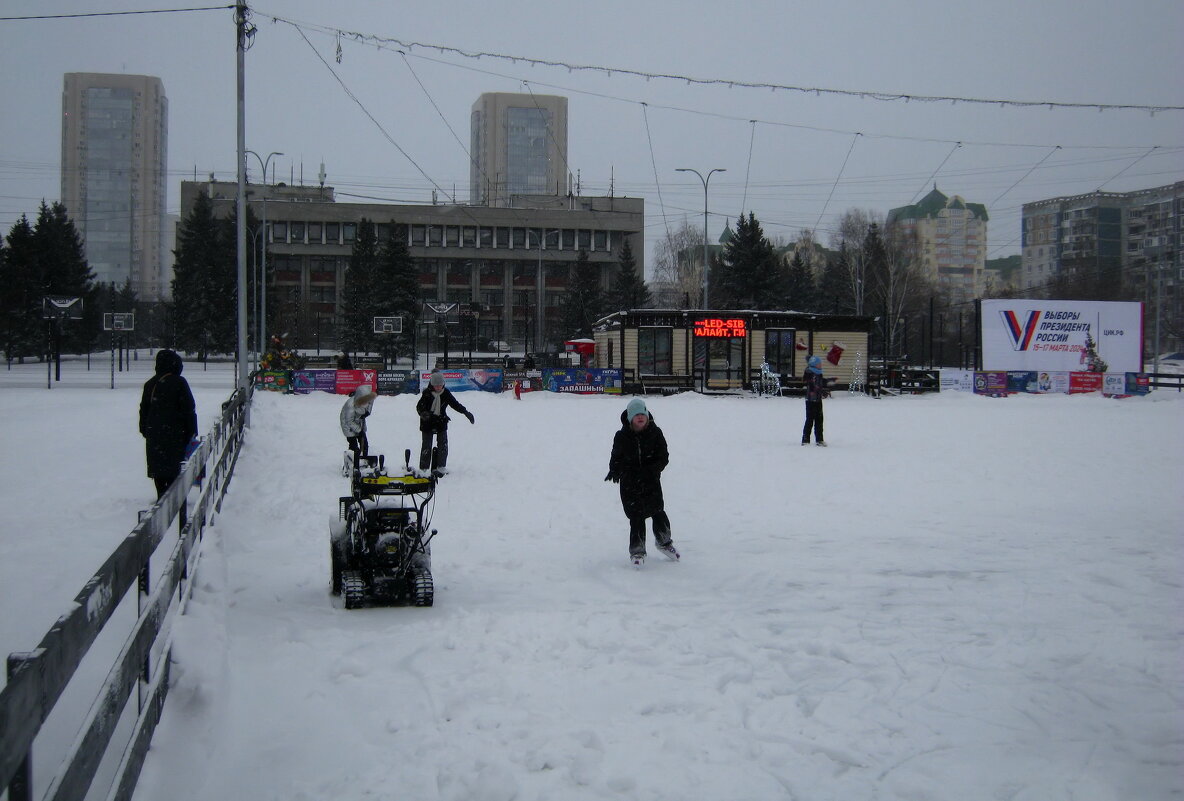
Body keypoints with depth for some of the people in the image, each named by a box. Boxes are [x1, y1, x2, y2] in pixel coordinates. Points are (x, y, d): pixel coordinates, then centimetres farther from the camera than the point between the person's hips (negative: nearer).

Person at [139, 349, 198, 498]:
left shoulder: (149, 384, 9)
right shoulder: (179, 383, -8)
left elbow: (143, 409, 15)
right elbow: (189, 409, -8)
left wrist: (145, 430, 23)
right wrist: (191, 432, -2)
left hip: (154, 435, 5)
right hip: (175, 433, -5)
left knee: (158, 468, 10)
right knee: (174, 467, -2)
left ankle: (161, 496, 13)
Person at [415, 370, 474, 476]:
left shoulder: (446, 393, -2)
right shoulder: (427, 393, -12)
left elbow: (455, 404, 6)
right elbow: (419, 406, -14)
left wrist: (465, 412, -2)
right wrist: (423, 413, -36)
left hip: (441, 422, 3)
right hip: (427, 423, -3)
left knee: (443, 445, 0)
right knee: (426, 446, 0)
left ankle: (441, 467, 8)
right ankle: (423, 468, 7)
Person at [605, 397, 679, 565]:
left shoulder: (655, 433, -4)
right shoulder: (622, 436, -5)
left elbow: (664, 457, -2)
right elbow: (616, 456, 10)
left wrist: (652, 469, -19)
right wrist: (614, 470, -8)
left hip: (652, 482, 1)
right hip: (630, 483, -1)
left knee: (657, 511, 3)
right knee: (636, 516, -3)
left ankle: (664, 542, 29)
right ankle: (637, 550, 10)